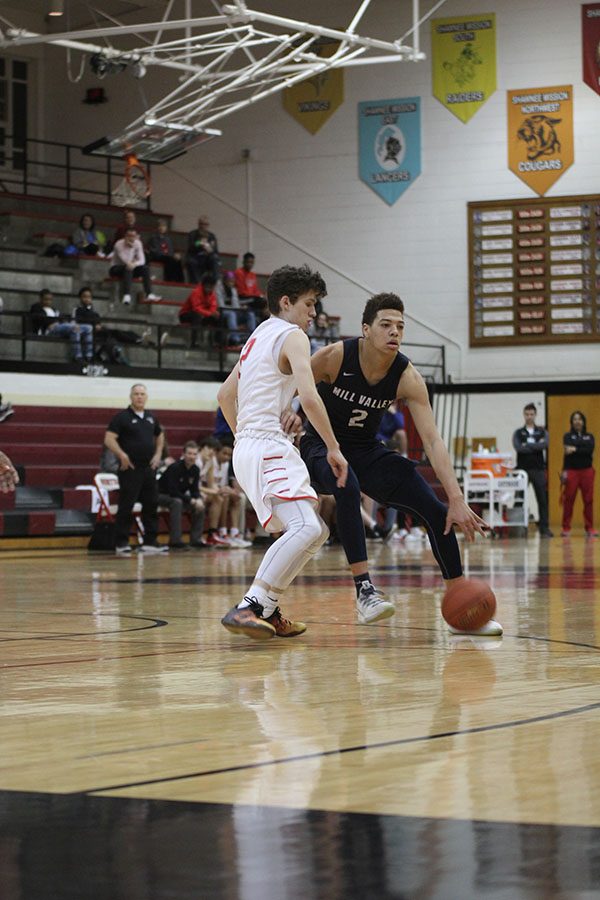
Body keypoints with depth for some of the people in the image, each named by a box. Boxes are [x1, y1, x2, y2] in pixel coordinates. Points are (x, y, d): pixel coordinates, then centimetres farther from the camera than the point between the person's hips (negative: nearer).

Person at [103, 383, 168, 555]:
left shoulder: (151, 418, 13)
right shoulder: (122, 417, -6)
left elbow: (159, 436, 29)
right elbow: (109, 439, -13)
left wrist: (158, 454, 14)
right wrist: (122, 455, -22)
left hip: (149, 469, 6)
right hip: (130, 469, -6)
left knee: (151, 506, 7)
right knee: (126, 507, -4)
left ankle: (150, 542, 14)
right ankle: (122, 543, 1)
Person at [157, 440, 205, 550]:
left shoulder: (195, 470, -3)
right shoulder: (175, 468, -26)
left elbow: (195, 490, 1)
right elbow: (173, 491, -29)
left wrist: (198, 500, -22)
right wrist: (190, 500, -28)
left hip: (179, 496, 8)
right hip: (161, 495, -8)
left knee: (200, 506, -8)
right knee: (176, 502, -37)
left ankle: (196, 540, -5)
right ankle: (175, 541, -38)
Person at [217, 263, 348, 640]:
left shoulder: (259, 337, 23)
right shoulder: (292, 336, -5)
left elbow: (225, 395, 30)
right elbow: (309, 396, -19)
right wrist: (334, 448, -14)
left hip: (249, 447, 10)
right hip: (269, 447, -10)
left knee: (316, 531, 15)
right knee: (306, 528, -25)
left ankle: (267, 609, 12)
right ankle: (247, 608, -34)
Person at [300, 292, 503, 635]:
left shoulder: (408, 378, -16)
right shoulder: (335, 356, -22)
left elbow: (433, 441, -20)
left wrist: (457, 499, -29)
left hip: (367, 451, 4)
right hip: (322, 445, -4)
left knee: (436, 510, -8)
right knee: (347, 487, -40)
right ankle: (365, 591, -37)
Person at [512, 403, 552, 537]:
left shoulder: (542, 432, 11)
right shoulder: (518, 433, 9)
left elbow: (545, 445, -10)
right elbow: (518, 448, -10)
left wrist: (527, 446, -10)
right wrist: (536, 446, -8)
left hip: (538, 469, 1)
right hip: (522, 469, -1)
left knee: (543, 499, -2)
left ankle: (544, 528, 0)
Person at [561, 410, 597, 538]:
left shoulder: (589, 437, 12)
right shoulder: (568, 436, 6)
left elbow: (590, 450, -7)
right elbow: (568, 451, -11)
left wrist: (575, 450, -14)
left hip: (587, 471, 2)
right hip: (572, 470, -2)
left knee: (588, 500, 1)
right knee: (568, 499, -4)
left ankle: (590, 528, 6)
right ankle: (566, 528, 0)